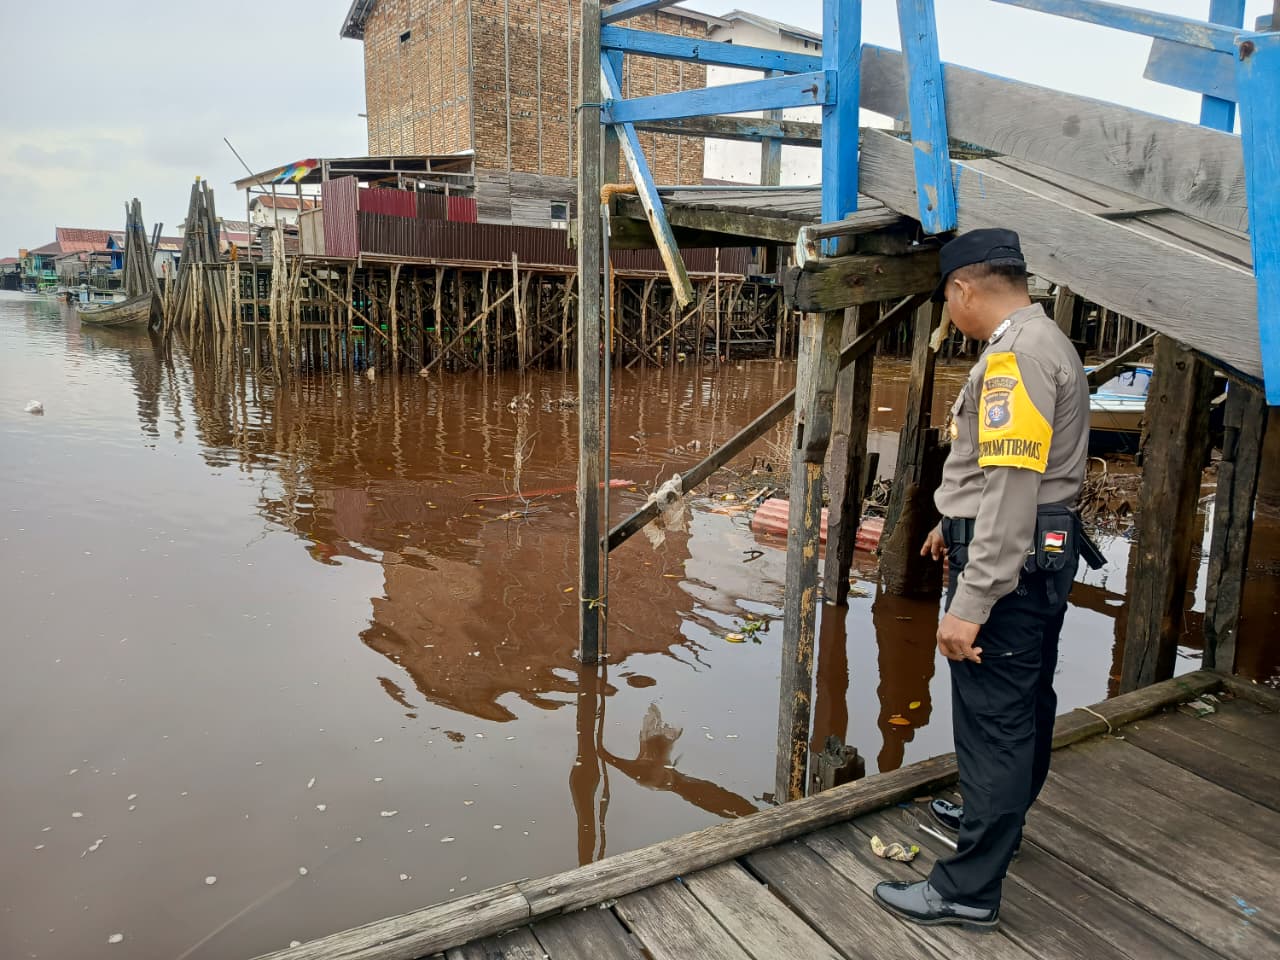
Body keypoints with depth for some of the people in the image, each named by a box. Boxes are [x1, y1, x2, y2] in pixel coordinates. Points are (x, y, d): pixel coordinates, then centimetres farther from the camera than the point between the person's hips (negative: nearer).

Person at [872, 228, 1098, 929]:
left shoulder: (1016, 353, -20)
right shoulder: (1043, 342, 14)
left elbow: (1012, 486, -28)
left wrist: (971, 603, -28)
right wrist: (956, 524, 34)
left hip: (1011, 561, -11)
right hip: (1042, 554, 11)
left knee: (992, 719, -3)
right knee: (1025, 701, 23)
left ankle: (969, 889, 8)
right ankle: (998, 814, 43)